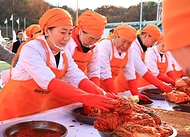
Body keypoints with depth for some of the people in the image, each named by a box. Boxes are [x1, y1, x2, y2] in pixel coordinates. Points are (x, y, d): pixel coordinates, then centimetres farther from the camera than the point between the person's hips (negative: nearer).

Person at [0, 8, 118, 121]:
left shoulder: (65, 54, -3)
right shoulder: (31, 49, -24)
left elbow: (78, 78, -12)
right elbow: (50, 82, -36)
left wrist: (101, 95, -29)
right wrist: (86, 98, -44)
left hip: (41, 107, 6)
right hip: (15, 108, -6)